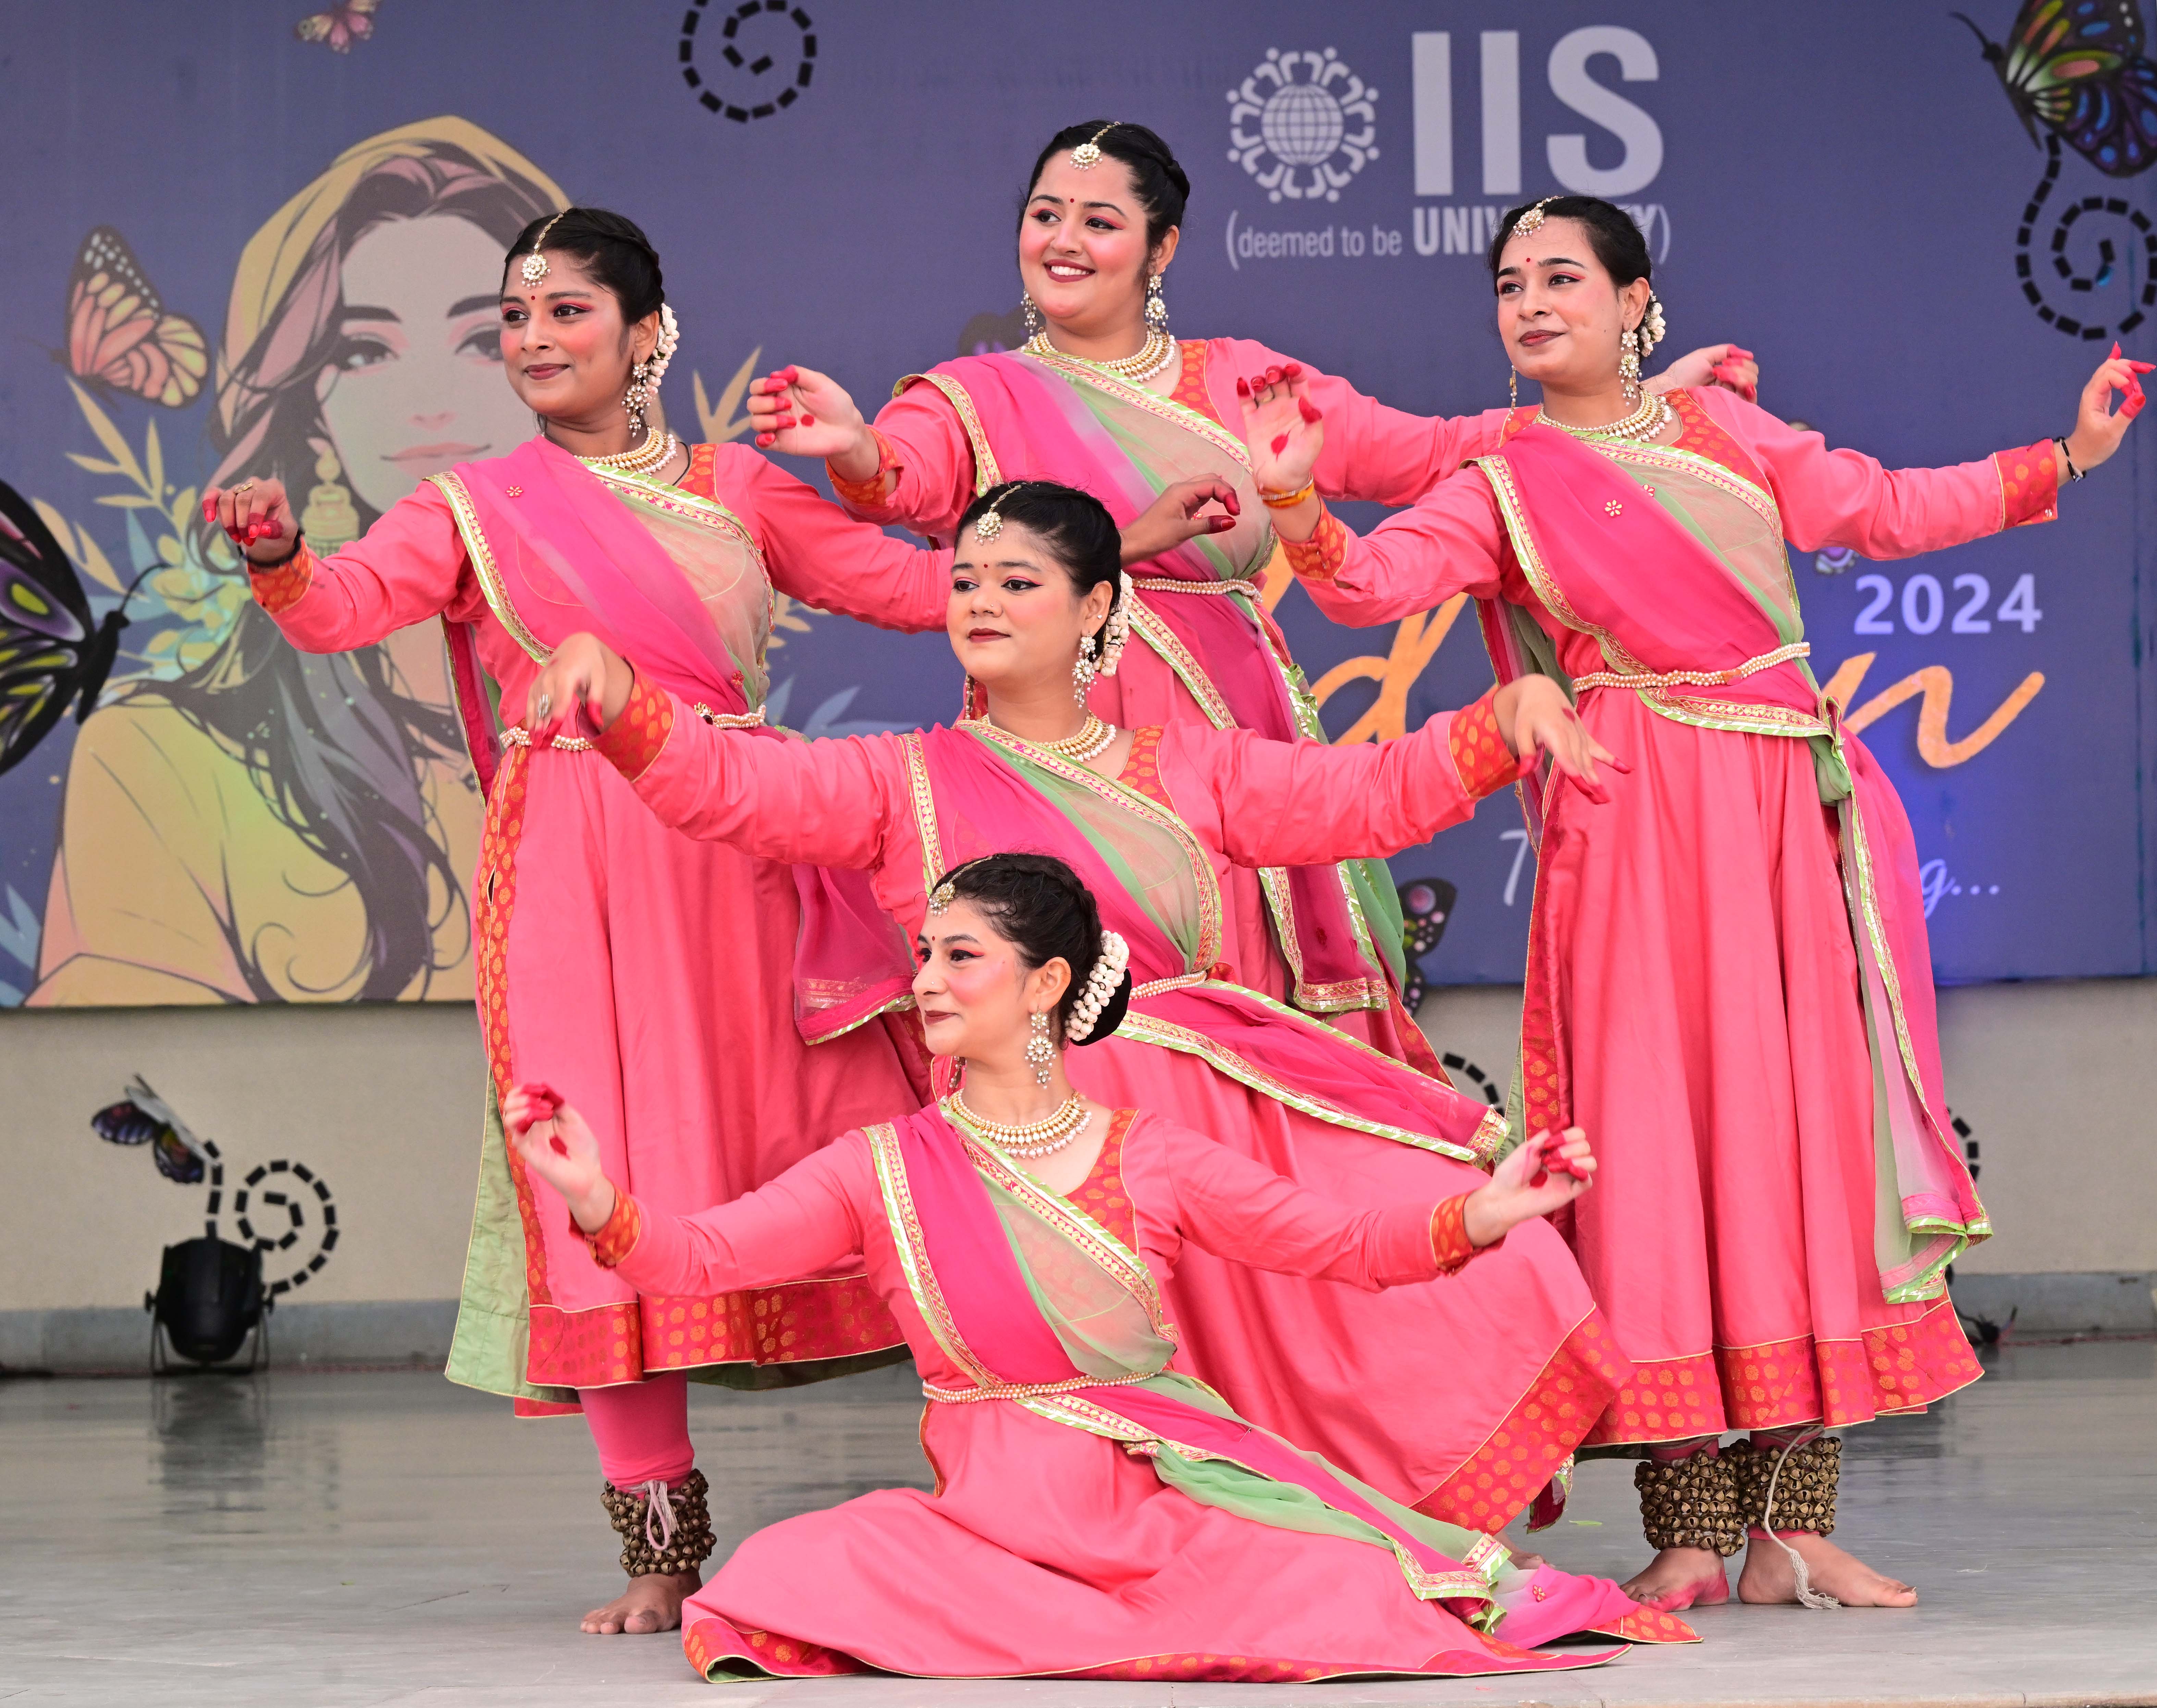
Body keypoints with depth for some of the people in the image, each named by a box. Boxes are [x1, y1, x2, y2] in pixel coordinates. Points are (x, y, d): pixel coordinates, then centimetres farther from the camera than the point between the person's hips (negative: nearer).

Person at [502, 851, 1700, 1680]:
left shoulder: (1149, 1160, 5)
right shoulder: (883, 1171, 4)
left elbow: (1344, 1246, 5)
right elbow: (703, 1256, -3)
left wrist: (1485, 1213, -12)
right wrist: (598, 1201, -23)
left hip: (1166, 1487, -3)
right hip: (991, 1514, 3)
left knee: (1350, 1598, -31)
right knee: (811, 1571, -31)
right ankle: (1155, 1632, -18)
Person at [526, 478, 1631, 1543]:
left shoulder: (1190, 773, 18)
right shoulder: (907, 786, 11)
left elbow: (1382, 792, 14)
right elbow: (725, 786, -1)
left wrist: (1509, 714, -3)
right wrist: (617, 696, -19)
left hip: (1229, 1107, 3)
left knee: (1457, 1250, -12)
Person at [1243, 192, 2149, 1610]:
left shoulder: (1726, 431, 15)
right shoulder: (1504, 486, 4)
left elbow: (1884, 509, 23)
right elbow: (1378, 582, -11)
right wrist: (1298, 506, -30)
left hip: (1789, 814, 4)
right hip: (1637, 827, -4)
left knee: (1801, 1122, 0)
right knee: (1662, 1133, -8)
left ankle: (1794, 1526, 2)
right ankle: (1690, 1533, -5)